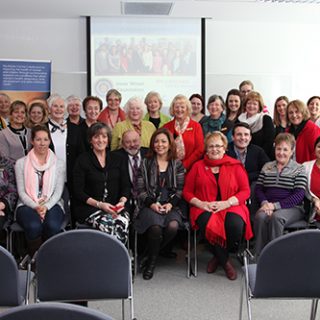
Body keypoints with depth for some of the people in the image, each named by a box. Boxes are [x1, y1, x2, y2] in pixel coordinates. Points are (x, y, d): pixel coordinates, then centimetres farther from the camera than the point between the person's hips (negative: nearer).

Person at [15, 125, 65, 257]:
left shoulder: (59, 163, 8)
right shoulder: (21, 163, 7)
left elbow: (58, 191, 2)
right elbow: (21, 192, 2)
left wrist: (46, 207, -15)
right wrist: (36, 207, -14)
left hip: (52, 204, 0)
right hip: (28, 205, 0)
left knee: (52, 226, -34)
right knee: (34, 226, -34)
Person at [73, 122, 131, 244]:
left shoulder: (117, 159, 15)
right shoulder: (83, 160, 4)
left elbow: (126, 185, 13)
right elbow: (78, 192, -1)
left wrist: (122, 201, -8)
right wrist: (99, 204, -13)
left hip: (115, 206, 3)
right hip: (89, 207, -2)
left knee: (122, 222, -31)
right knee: (107, 224, -33)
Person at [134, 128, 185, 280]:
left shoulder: (177, 164, 13)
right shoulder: (146, 163, 13)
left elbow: (180, 189, 6)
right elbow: (140, 190, 6)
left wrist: (170, 204, -11)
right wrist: (152, 203, -10)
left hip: (171, 206, 1)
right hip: (150, 205, -1)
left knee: (173, 226, -32)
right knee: (155, 227, -34)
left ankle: (152, 254, -3)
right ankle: (152, 261, -7)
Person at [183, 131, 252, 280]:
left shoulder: (235, 166, 11)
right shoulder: (198, 166, 14)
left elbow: (245, 191, 5)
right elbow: (187, 191, 12)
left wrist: (226, 203, -10)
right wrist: (201, 203, -7)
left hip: (230, 206, 0)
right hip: (205, 209, 0)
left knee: (236, 225, -33)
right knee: (208, 225, -34)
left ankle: (218, 257, -1)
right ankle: (225, 262, -8)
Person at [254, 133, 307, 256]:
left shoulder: (299, 169, 5)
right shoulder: (267, 167, 17)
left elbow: (299, 195, -6)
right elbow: (258, 188, 11)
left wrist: (276, 205, -16)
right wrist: (264, 203, -11)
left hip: (292, 207, -2)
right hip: (268, 206, 3)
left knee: (276, 217, -35)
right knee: (260, 217, -31)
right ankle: (259, 256, -24)